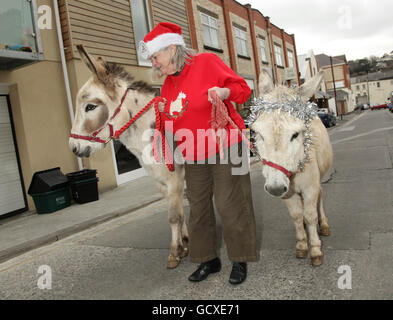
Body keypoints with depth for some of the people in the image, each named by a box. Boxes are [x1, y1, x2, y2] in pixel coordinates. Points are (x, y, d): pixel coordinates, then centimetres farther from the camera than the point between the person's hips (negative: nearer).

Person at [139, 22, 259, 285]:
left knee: (229, 204, -2)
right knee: (198, 208, 9)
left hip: (224, 149, -6)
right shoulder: (168, 85, 13)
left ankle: (240, 260, 15)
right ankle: (209, 260, 24)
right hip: (194, 157, 7)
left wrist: (224, 91, -25)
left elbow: (243, 89, -6)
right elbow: (169, 120, 19)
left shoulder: (207, 62, -5)